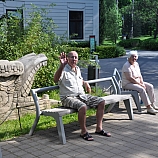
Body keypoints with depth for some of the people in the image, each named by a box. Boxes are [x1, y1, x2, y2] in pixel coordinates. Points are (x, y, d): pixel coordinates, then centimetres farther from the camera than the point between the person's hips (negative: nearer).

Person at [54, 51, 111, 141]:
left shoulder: (78, 69, 18)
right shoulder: (63, 70, -8)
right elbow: (56, 80, -31)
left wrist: (85, 83, 17)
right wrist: (62, 66, -41)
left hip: (82, 95, 8)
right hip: (68, 97, -8)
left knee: (101, 101, -5)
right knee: (83, 106, -37)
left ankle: (99, 128, -1)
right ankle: (84, 132, -18)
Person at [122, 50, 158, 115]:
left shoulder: (136, 64, 9)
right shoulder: (127, 66, -19)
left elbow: (139, 75, 12)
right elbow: (129, 78, -25)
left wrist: (142, 83, -7)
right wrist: (140, 84, -20)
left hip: (137, 82, 9)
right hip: (128, 84, -9)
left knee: (150, 86, -1)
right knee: (142, 89, -30)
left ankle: (152, 104, 6)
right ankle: (149, 108, -31)